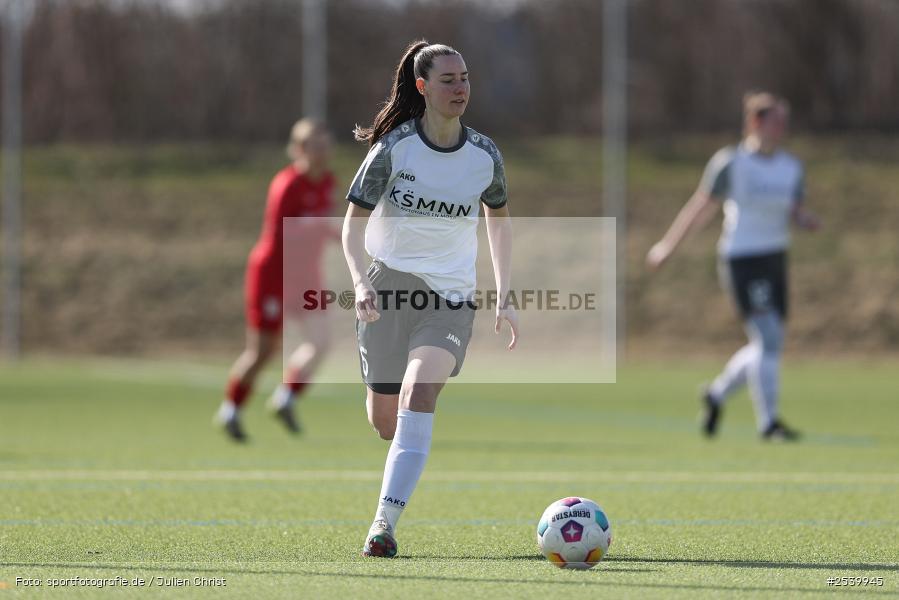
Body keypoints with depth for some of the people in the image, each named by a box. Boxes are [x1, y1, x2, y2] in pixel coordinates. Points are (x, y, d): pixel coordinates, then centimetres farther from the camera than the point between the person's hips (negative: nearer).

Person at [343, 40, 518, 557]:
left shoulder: (485, 155, -1)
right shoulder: (394, 146, -8)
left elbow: (499, 218, 16)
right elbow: (355, 219, -3)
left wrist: (505, 298, 12)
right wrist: (360, 281, -20)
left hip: (451, 296, 0)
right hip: (388, 286, 0)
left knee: (418, 394, -24)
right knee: (384, 421, 6)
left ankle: (385, 523, -26)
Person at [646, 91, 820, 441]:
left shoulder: (791, 167, 8)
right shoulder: (731, 163, -9)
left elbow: (798, 214, 11)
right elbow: (702, 207, -1)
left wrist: (808, 221, -13)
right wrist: (668, 246, 6)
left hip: (775, 260, 7)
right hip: (741, 262, -7)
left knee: (768, 346, 10)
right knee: (768, 339, -16)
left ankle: (717, 394, 33)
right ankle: (768, 422, -11)